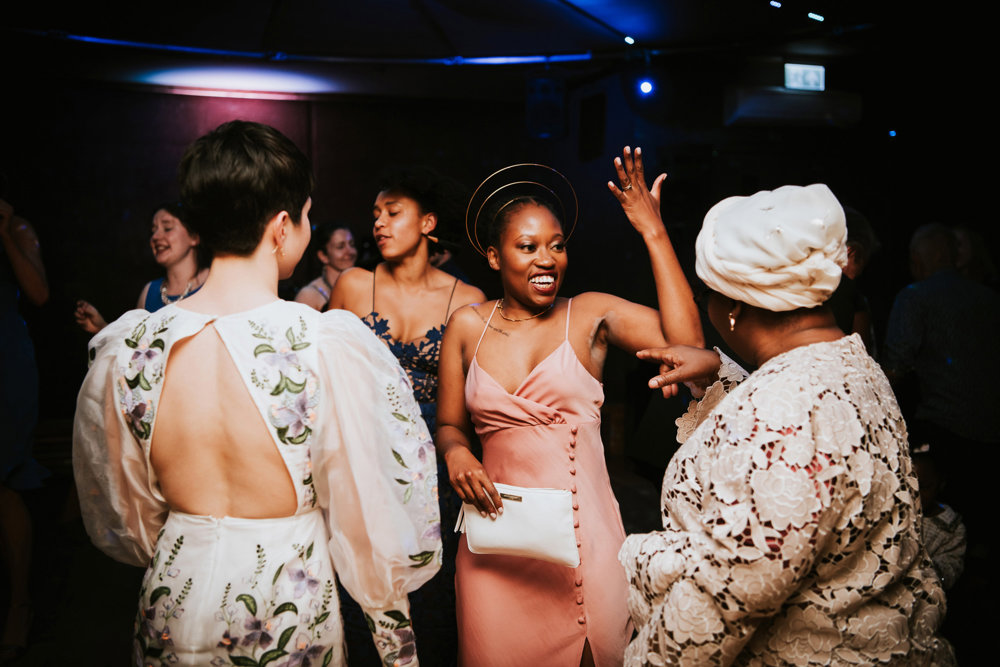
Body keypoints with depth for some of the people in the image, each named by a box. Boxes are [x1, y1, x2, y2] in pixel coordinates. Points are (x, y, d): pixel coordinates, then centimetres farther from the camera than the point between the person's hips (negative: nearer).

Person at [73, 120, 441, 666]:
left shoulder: (124, 347, -12)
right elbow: (369, 514, -15)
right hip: (292, 613, -3)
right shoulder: (331, 348, -25)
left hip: (173, 619, 3)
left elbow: (122, 511, 3)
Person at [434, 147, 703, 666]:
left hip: (583, 533, -1)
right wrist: (456, 453, -11)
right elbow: (449, 424, 13)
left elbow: (686, 342, -17)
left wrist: (653, 233, -14)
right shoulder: (467, 326, 4)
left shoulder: (591, 314, -1)